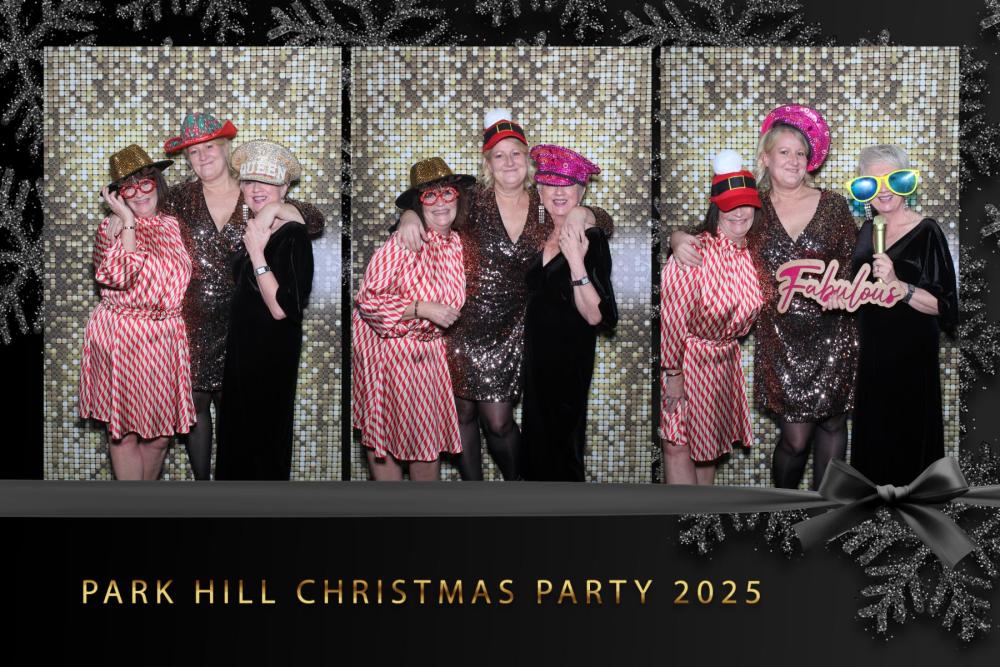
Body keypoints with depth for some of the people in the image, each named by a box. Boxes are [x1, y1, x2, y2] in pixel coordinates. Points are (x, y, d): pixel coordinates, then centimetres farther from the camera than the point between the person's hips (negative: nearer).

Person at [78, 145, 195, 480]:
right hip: (120, 338, -4)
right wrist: (128, 221, -16)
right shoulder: (112, 227, -3)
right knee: (124, 432, 1)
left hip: (165, 339, 4)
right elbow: (120, 276, -20)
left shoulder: (172, 225, 9)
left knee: (159, 433, 9)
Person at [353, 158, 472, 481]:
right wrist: (422, 309, -28)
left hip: (428, 350, 6)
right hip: (386, 347, -6)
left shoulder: (457, 244, -1)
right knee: (384, 433, 6)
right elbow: (367, 300, -25)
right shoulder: (402, 244, -24)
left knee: (430, 435, 12)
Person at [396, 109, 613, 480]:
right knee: (464, 415, 10)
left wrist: (583, 214, -15)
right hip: (462, 326, 0)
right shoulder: (473, 199, -6)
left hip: (510, 332, 1)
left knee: (498, 422, 0)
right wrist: (410, 216, -24)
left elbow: (606, 224, 7)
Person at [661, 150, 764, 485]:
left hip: (724, 356, 7)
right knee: (678, 442, -6)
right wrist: (673, 372, -18)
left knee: (710, 441, 17)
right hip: (684, 356, -7)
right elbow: (673, 316, -22)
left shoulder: (753, 253, -2)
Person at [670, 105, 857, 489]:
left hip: (831, 337, 1)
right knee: (795, 437, -3)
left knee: (831, 424, 8)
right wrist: (680, 239, -13)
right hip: (779, 338, -1)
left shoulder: (833, 205, 2)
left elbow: (852, 267, 8)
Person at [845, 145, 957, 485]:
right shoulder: (867, 230, 7)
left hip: (910, 357, -6)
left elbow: (943, 306, -21)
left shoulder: (926, 233, -14)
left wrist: (897, 284, -31)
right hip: (870, 352, 7)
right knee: (871, 436, 15)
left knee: (907, 437, 1)